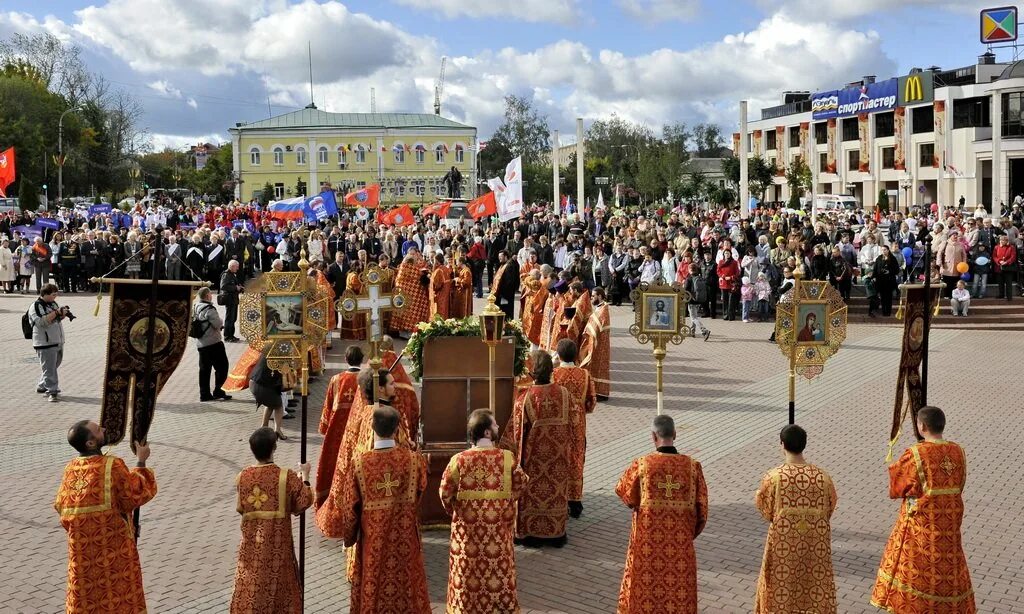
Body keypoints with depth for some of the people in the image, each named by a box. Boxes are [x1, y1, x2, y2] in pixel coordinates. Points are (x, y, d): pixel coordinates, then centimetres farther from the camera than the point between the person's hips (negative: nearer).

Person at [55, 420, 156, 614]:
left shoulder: (70, 469, 0)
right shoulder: (113, 467, -19)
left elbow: (61, 507, 7)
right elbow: (135, 496, -12)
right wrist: (141, 462, -4)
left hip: (81, 550, 5)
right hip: (112, 546, -5)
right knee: (119, 597, 10)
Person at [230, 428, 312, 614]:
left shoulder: (242, 477, -6)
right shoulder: (287, 477, -15)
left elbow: (241, 508, 7)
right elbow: (304, 502, -7)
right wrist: (305, 477, 4)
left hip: (252, 540, 2)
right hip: (277, 541, -2)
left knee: (250, 583, 13)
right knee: (278, 581, 13)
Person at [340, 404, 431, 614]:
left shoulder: (359, 463, -15)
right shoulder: (413, 459, -12)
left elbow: (350, 507, -6)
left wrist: (349, 537, 9)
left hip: (373, 541, 0)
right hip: (405, 540, 1)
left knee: (372, 593, 13)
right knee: (406, 587, 14)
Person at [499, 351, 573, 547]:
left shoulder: (524, 399, -20)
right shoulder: (564, 394, -12)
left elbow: (516, 432, -11)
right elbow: (572, 426, -3)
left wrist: (514, 456, 3)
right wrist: (568, 452, 12)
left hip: (533, 456, -2)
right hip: (558, 456, 2)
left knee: (533, 493, 14)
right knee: (557, 491, 17)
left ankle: (532, 534, 23)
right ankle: (557, 534, 27)